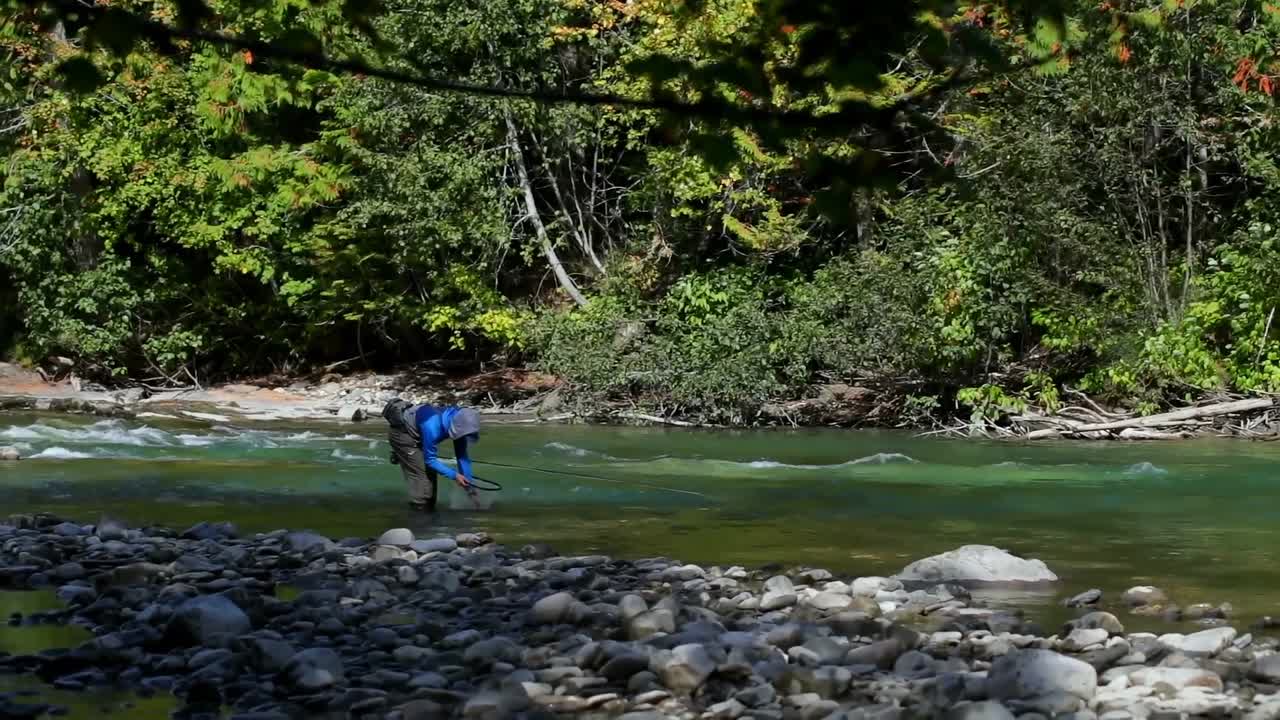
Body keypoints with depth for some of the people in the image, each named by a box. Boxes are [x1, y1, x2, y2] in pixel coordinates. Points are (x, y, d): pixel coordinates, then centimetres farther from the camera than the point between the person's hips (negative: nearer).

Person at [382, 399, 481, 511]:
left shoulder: (458, 419, -17)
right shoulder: (432, 426, -40)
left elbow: (463, 456, -10)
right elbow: (430, 459, -29)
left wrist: (470, 487, -11)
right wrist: (454, 475, -34)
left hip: (416, 435, 8)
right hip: (401, 433, -8)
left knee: (430, 473, 9)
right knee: (420, 474, -14)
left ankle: (429, 511, 19)